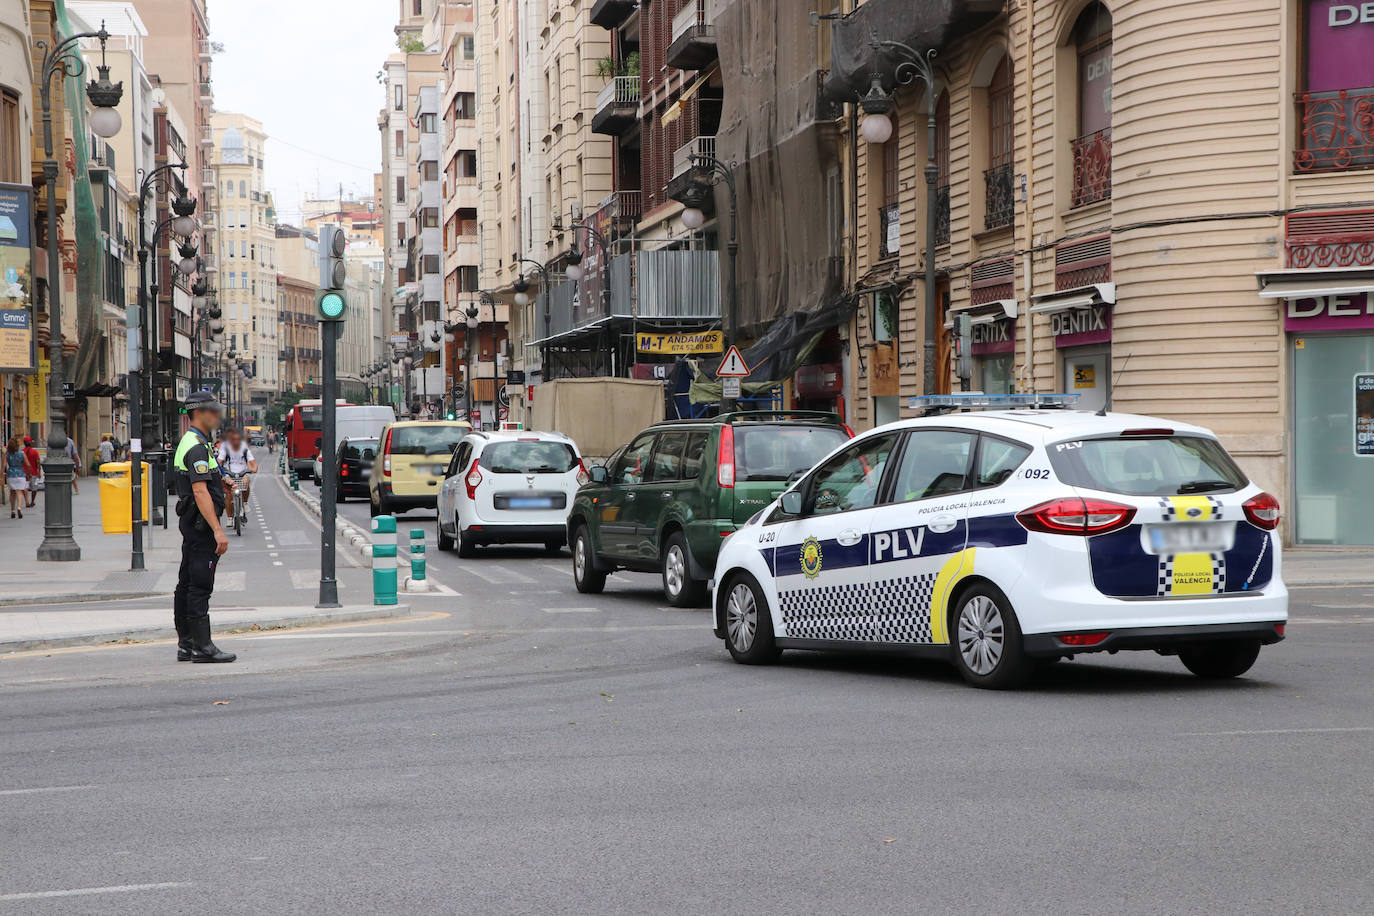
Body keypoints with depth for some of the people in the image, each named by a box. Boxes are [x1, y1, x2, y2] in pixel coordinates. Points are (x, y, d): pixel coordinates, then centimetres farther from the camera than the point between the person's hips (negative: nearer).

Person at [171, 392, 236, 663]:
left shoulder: (188, 442, 17)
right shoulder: (197, 447, -17)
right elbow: (200, 491, -25)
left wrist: (218, 482, 15)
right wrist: (218, 530, -28)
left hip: (190, 522, 11)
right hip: (201, 522, -11)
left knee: (187, 584, 11)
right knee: (200, 585, -9)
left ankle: (186, 644, 16)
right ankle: (202, 646, -8)